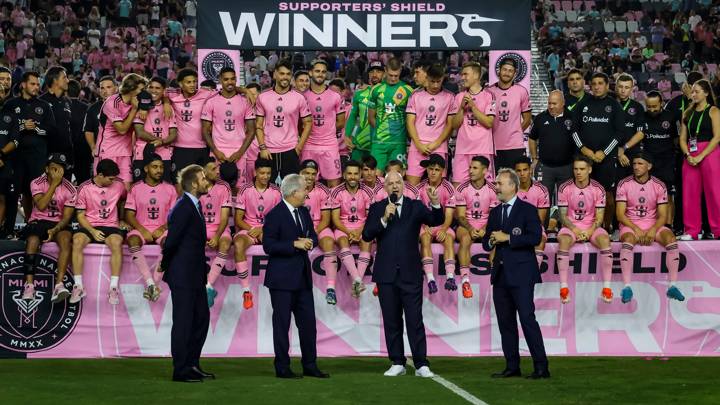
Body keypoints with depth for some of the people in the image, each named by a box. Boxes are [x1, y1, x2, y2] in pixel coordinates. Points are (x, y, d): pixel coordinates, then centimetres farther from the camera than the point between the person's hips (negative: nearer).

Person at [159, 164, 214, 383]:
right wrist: (165, 264, -8)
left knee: (201, 318, 14)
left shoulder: (194, 206, 12)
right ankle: (181, 370, 5)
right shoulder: (183, 208, -19)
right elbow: (171, 240, -21)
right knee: (183, 322, -2)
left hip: (195, 275, 10)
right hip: (182, 275, -10)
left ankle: (192, 364, 24)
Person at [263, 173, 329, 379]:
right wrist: (295, 244, -21)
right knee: (282, 323, 0)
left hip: (303, 276, 7)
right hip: (282, 278, -7)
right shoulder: (274, 215, -13)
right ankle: (282, 368, 6)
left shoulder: (304, 212, 11)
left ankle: (310, 365, 16)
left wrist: (309, 242, -3)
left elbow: (313, 236, 20)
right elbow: (268, 246, -18)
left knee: (308, 322, 9)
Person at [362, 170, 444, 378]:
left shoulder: (415, 206, 6)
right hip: (386, 274, 2)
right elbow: (366, 235, -2)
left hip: (410, 273, -1)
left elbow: (436, 221, -8)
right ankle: (397, 363, 14)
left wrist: (435, 204, -26)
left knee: (415, 320, -4)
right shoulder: (377, 208, 7)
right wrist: (384, 219, -15)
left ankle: (421, 364, -3)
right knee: (391, 321, 7)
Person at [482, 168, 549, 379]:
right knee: (505, 322, 7)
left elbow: (535, 237, -14)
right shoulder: (495, 213, 18)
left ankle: (541, 367, -8)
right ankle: (512, 367, 13)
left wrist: (507, 238, -15)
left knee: (527, 319, -11)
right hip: (500, 273, 7)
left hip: (521, 274, -7)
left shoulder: (528, 210, -2)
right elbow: (486, 242, 19)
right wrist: (491, 241, -5)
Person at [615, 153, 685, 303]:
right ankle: (626, 286, -36)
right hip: (630, 224, -2)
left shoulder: (659, 186, -1)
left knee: (671, 238, -27)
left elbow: (662, 216, -3)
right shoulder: (624, 184, -4)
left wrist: (653, 230, -22)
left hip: (653, 225, 2)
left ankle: (673, 285, -25)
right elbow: (620, 214, -6)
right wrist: (636, 229, -19)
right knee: (628, 240, -35)